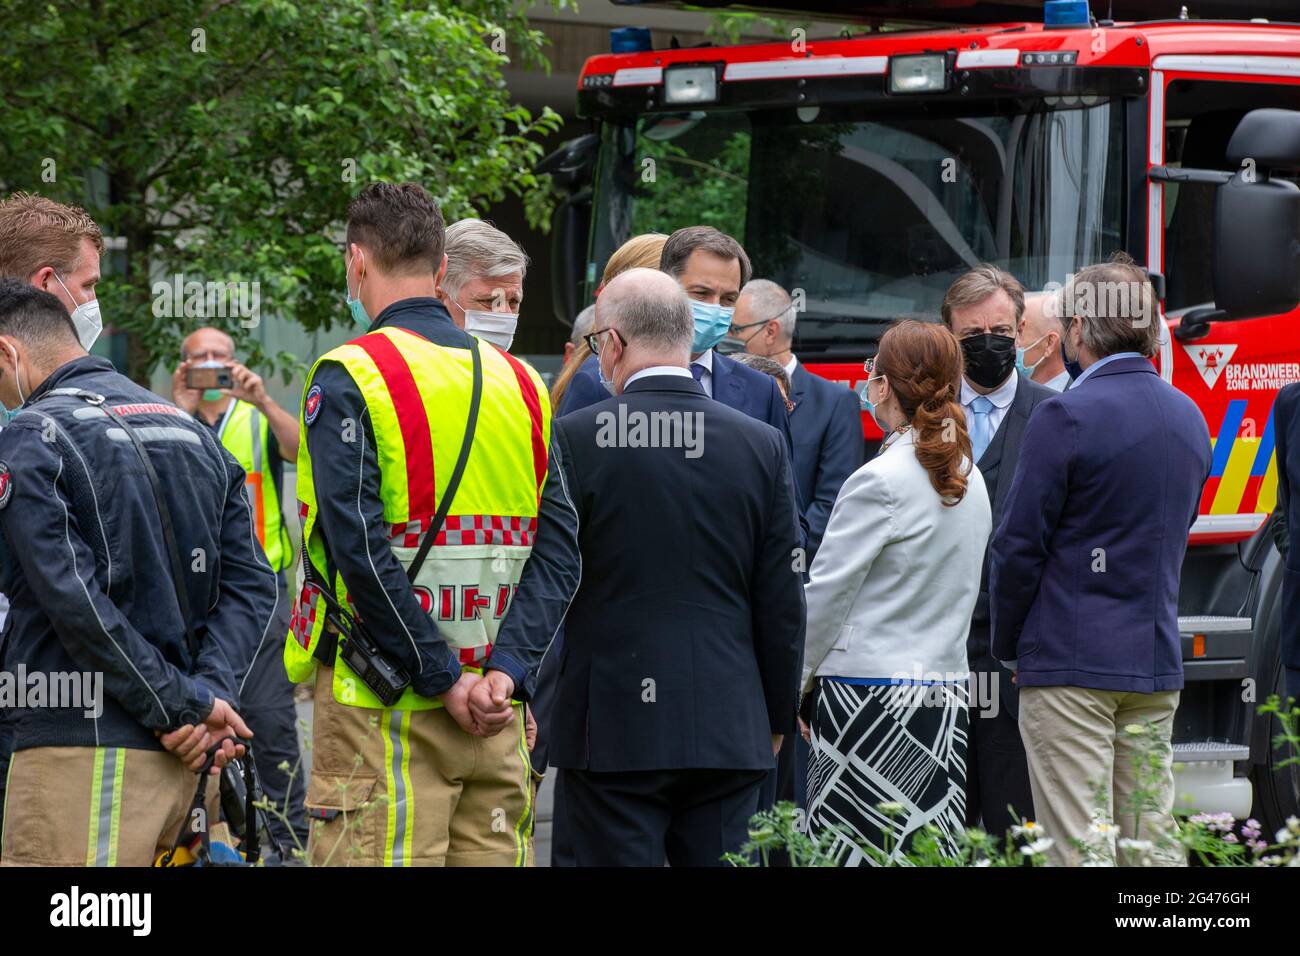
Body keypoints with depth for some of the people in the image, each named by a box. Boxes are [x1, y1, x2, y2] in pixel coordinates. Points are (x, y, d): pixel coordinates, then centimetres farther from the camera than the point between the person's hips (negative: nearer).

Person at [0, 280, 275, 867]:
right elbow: (250, 583, 10)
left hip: (84, 749, -8)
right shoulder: (190, 431, 19)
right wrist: (209, 690, -3)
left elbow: (74, 600, -16)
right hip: (173, 759, 8)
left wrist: (183, 706, -12)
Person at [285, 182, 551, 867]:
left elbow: (359, 546, -17)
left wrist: (441, 676, -14)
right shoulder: (520, 383, 11)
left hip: (385, 708, -6)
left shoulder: (347, 379, -8)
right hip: (499, 710, 6)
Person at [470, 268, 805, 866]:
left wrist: (508, 667, -26)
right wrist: (777, 717, 15)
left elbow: (550, 569, -18)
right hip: (730, 727, 3)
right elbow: (782, 598, 6)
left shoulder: (575, 439, -6)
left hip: (615, 727, -3)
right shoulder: (763, 445, 4)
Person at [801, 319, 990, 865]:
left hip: (871, 695, -8)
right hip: (947, 694, 8)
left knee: (854, 853, -7)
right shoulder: (968, 478, 11)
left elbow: (825, 598, -10)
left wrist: (796, 684, 3)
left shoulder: (881, 481, -13)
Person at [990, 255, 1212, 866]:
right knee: (1154, 844, 9)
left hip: (1072, 661, -7)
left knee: (1082, 849, -7)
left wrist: (1008, 648, 3)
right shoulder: (1189, 417, 11)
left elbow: (1019, 547, -10)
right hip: (1158, 663, 7)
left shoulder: (1065, 417, -11)